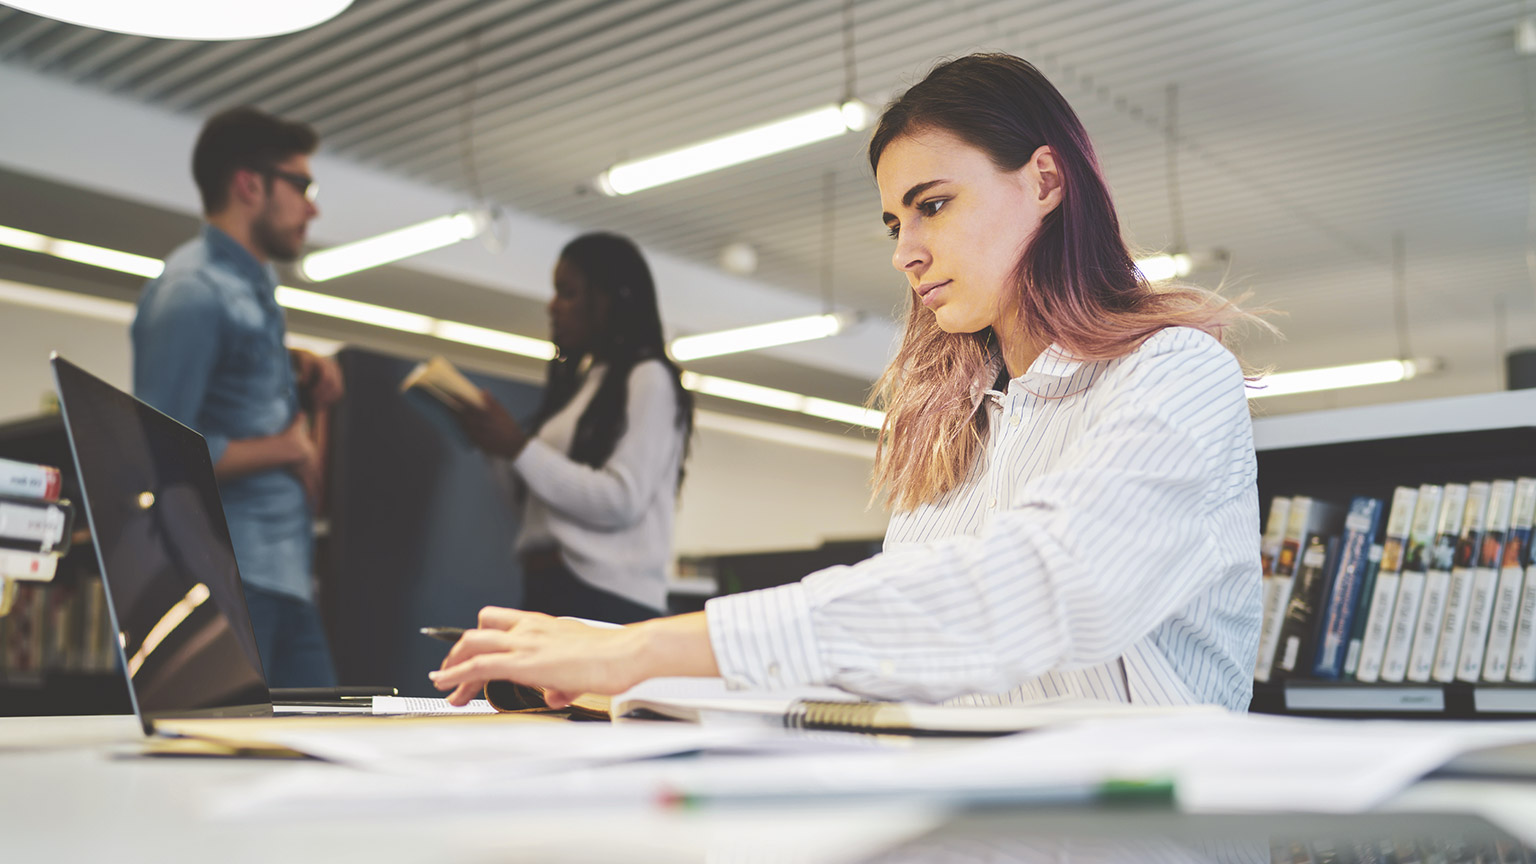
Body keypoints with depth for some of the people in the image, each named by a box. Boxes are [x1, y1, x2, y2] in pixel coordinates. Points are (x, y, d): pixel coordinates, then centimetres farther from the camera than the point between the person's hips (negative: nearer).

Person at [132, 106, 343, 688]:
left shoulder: (256, 284, 16)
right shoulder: (192, 290, -12)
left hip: (283, 575, 9)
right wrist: (288, 449, -10)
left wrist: (302, 369, 14)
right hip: (221, 578, -9)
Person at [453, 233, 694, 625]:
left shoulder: (648, 379, -2)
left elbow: (622, 501, -13)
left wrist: (519, 447, -12)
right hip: (547, 589, 7)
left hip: (605, 598, -7)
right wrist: (499, 448, 5)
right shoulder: (577, 380, 21)